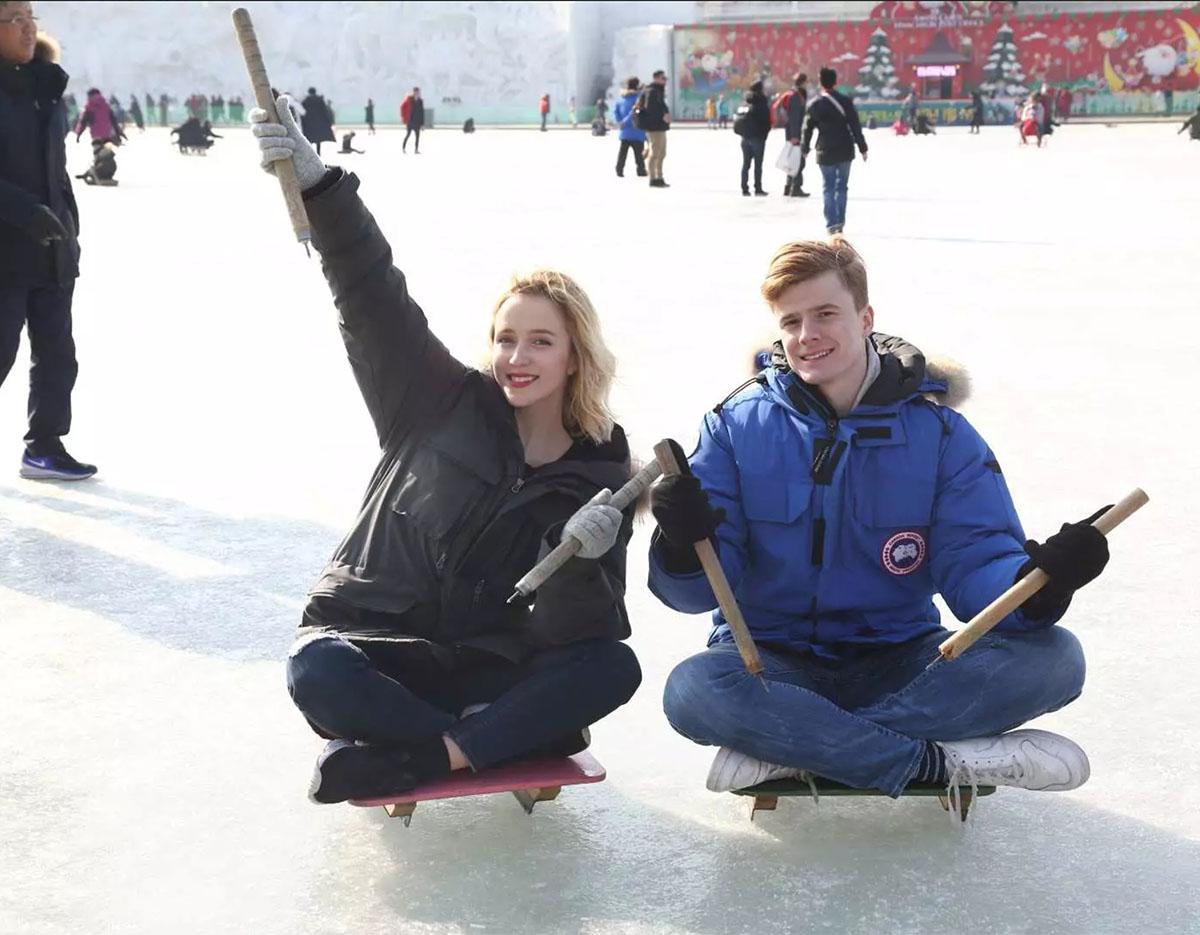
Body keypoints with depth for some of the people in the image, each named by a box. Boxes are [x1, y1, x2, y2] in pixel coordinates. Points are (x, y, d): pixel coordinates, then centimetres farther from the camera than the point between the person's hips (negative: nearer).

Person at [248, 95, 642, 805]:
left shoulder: (602, 471, -2)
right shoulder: (443, 405, -1)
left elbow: (578, 631, -10)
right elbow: (373, 295, -11)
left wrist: (580, 561, -32)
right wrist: (316, 180, -23)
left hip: (488, 667, 1)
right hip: (376, 648, -1)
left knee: (614, 667, -27)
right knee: (317, 673, -35)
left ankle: (420, 757, -28)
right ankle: (521, 734, -22)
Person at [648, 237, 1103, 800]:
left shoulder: (939, 431, -1)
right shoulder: (739, 425, -2)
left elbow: (974, 562, -10)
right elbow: (700, 590, -7)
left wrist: (1037, 584, -33)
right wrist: (684, 547, -31)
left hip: (899, 664, 2)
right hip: (774, 664, -1)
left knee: (1053, 657, -23)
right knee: (692, 691, -34)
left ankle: (790, 751, -27)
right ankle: (941, 762, -27)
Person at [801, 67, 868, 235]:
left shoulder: (815, 105, -3)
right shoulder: (846, 102, -3)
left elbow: (808, 129, 2)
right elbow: (855, 126, -3)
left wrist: (804, 149, 17)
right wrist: (862, 148, 3)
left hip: (826, 153, -1)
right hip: (845, 152, 1)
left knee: (829, 188, 4)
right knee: (842, 186, 13)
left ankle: (832, 223, -4)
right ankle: (840, 222, 14)